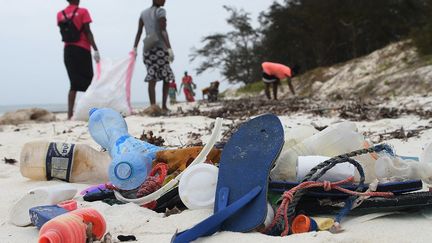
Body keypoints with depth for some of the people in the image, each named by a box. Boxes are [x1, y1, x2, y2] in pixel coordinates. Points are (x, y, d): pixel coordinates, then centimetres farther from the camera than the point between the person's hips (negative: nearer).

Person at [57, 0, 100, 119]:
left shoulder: (60, 14, 10)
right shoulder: (82, 11, -4)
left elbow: (63, 32, 6)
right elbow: (88, 32, -11)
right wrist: (95, 49, -13)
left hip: (68, 50, 5)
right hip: (82, 49, -4)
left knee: (74, 82, 7)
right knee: (88, 80, 2)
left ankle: (70, 113, -1)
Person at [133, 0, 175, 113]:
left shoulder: (143, 13, 15)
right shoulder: (161, 11, -4)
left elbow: (139, 32, 10)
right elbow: (163, 31, -13)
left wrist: (135, 48, 8)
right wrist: (169, 48, -17)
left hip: (148, 49, 5)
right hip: (160, 48, -5)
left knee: (152, 79, -2)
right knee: (166, 78, 7)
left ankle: (153, 105, -13)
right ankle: (164, 106, 6)